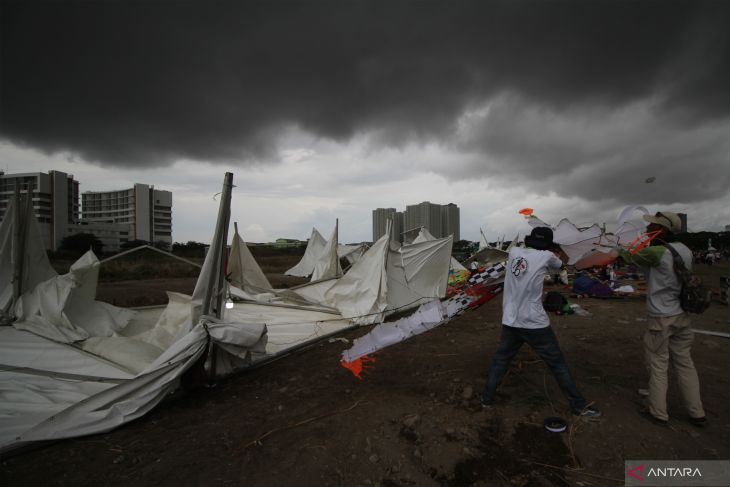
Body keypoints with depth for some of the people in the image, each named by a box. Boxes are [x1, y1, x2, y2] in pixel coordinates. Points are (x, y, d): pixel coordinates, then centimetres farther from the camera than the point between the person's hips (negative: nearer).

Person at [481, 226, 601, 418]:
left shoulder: (514, 252, 2)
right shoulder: (546, 256, -7)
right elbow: (563, 262, 16)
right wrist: (557, 250, 34)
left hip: (510, 322, 4)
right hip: (535, 324, -3)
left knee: (500, 359, 17)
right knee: (558, 363, 14)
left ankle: (487, 399, 24)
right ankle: (579, 406, 28)